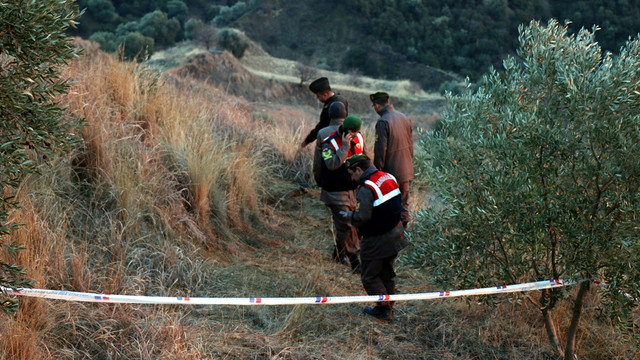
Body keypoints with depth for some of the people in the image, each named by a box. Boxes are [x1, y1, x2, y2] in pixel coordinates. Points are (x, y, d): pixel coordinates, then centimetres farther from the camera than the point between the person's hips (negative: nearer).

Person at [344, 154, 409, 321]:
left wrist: (350, 215, -7)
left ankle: (383, 308, 9)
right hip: (395, 234, 9)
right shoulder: (389, 177, 3)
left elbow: (362, 217, -28)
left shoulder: (366, 189, -24)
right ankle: (388, 307, 29)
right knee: (387, 273, 20)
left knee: (370, 276, 7)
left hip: (377, 240, -9)